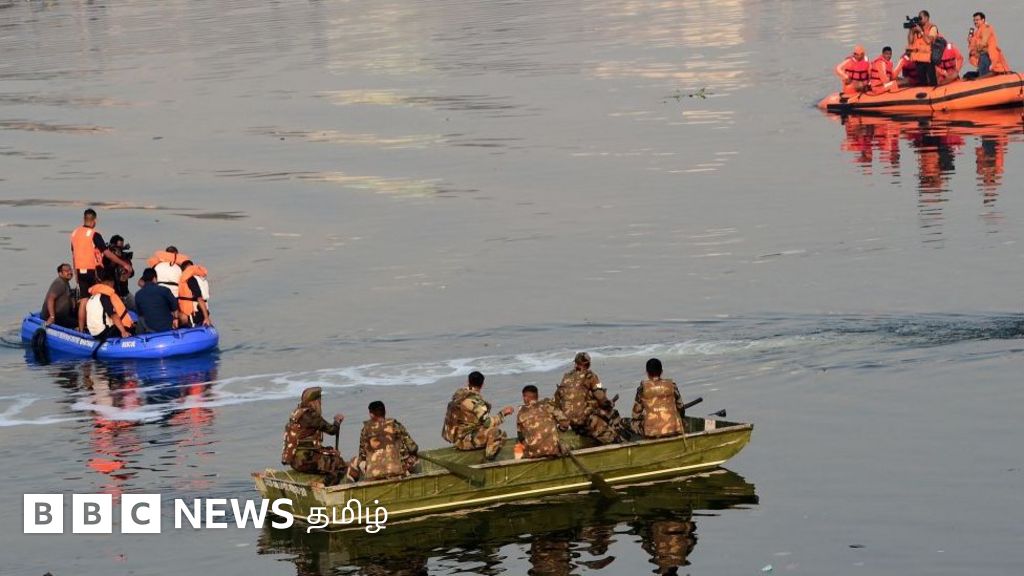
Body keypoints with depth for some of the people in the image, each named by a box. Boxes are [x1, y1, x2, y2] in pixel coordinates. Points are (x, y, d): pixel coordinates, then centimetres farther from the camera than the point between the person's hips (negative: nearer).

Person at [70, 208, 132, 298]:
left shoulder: (75, 233, 6)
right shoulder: (94, 235, -13)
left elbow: (74, 256, 14)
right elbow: (107, 253, -14)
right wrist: (124, 264, -8)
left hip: (80, 271, 5)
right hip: (93, 271, -5)